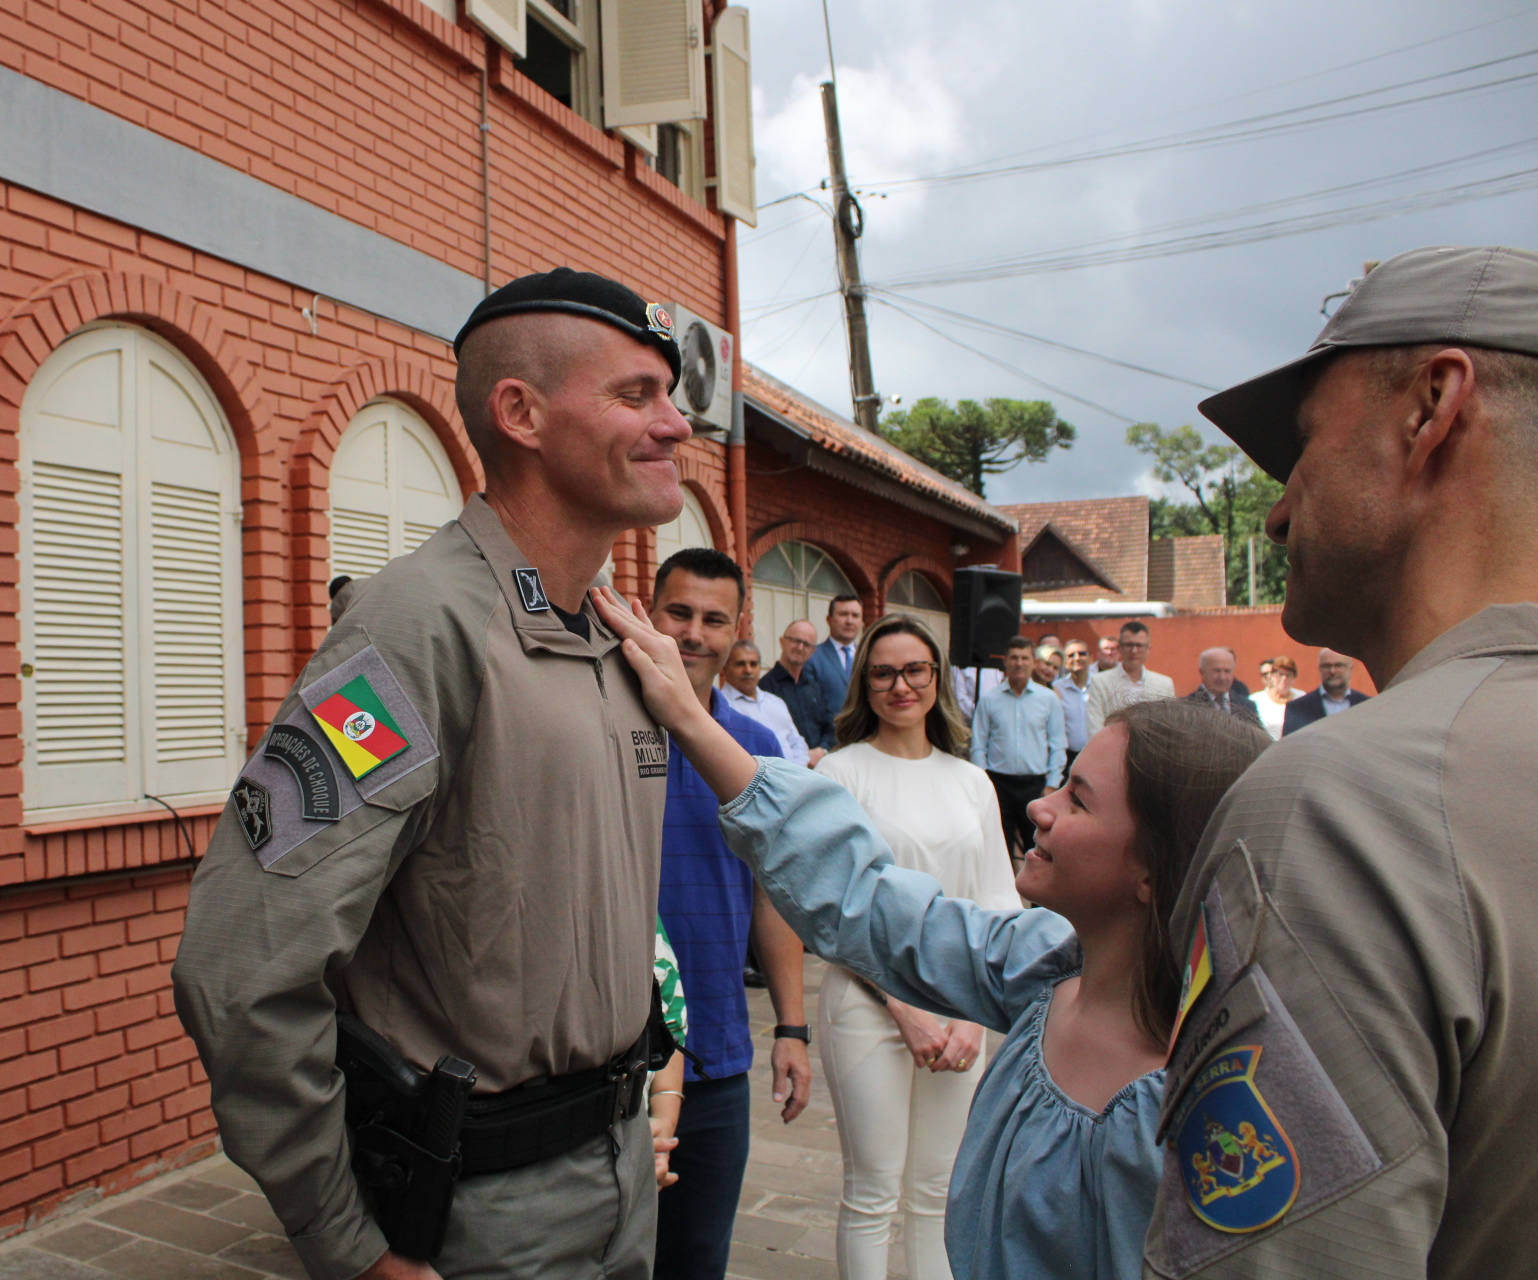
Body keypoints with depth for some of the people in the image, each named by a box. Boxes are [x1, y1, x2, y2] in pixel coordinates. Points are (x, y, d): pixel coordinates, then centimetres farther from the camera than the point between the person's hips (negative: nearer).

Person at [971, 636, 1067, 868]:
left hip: (1035, 784, 0)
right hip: (999, 782, 0)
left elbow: (1058, 745, 4)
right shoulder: (989, 700, 3)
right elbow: (979, 746, 5)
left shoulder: (1049, 699, 3)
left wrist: (1052, 785, -2)